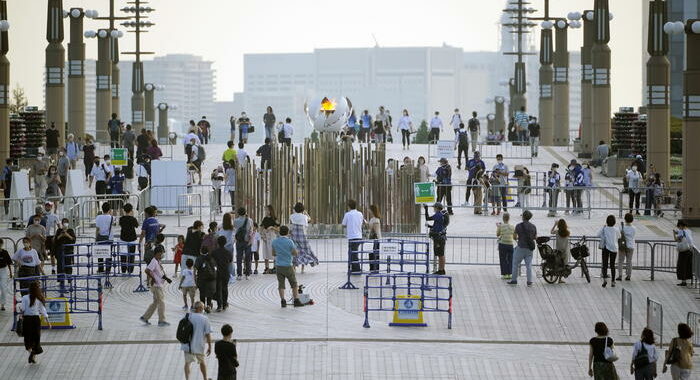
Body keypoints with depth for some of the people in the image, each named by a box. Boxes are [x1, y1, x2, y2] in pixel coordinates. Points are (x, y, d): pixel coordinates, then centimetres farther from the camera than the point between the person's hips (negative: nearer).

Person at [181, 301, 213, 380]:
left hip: (187, 345, 1)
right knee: (202, 362, 20)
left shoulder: (188, 316, -2)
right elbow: (208, 334, -9)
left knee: (187, 362, 9)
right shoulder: (204, 318, -9)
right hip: (199, 346, -1)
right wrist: (209, 346, 0)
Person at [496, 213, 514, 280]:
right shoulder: (512, 227, 0)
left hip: (502, 244, -2)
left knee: (503, 260, 4)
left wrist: (497, 227, 18)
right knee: (510, 260, 11)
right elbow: (515, 236, 10)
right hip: (510, 244, 2)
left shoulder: (501, 226, -8)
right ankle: (510, 274, 10)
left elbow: (497, 235, 5)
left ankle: (504, 274, 2)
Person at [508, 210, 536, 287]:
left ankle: (514, 280, 12)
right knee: (529, 265, 7)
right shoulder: (533, 226, 3)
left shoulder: (519, 226, -9)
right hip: (530, 249, 4)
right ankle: (529, 281, 3)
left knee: (516, 264, 9)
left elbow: (514, 237, -7)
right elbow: (535, 237, 11)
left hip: (521, 247, -4)